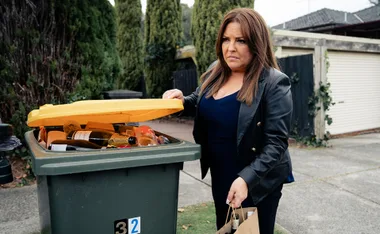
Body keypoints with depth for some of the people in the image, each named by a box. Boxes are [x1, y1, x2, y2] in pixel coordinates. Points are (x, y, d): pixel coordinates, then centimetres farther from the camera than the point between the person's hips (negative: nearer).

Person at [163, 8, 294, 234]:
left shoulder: (274, 83, -18)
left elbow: (276, 142, -21)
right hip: (220, 178, 6)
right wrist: (182, 100, -4)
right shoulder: (215, 73, 0)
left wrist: (246, 179, -31)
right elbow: (199, 101, 18)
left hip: (258, 183, -6)